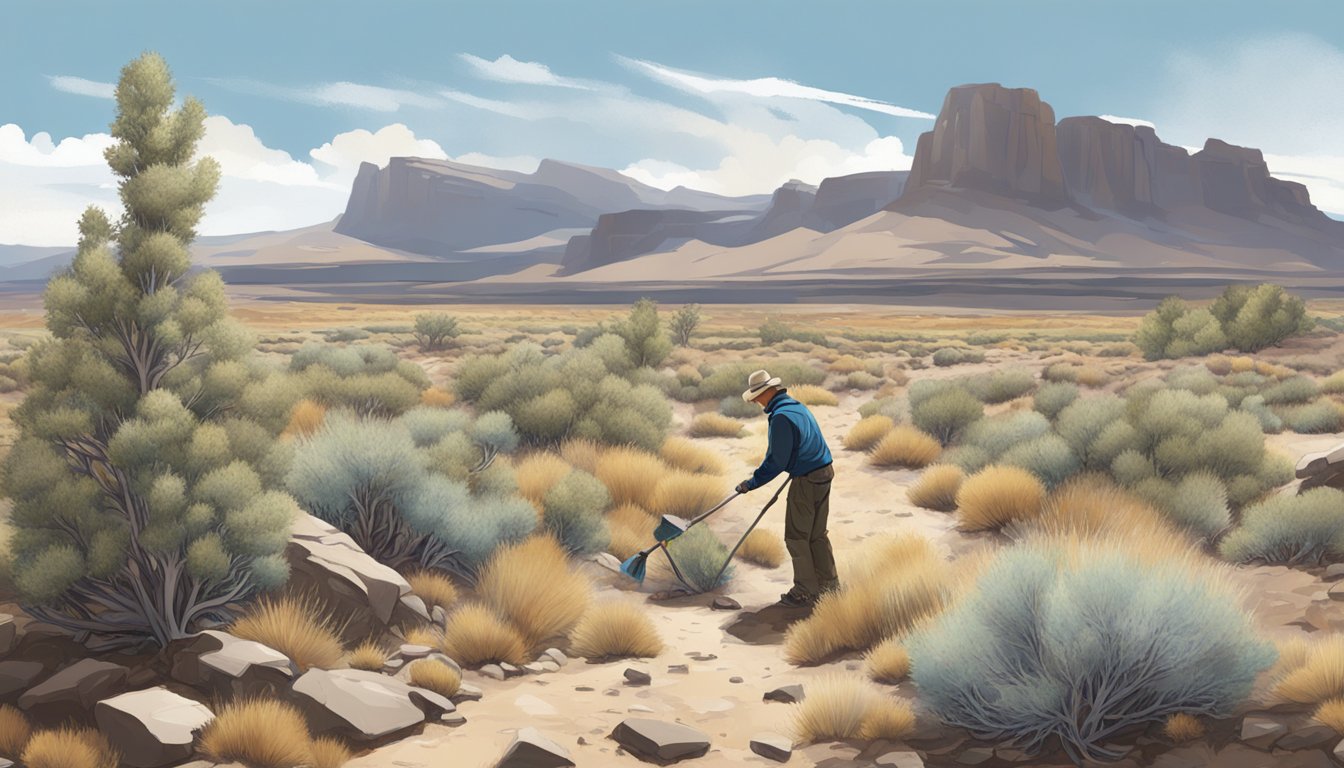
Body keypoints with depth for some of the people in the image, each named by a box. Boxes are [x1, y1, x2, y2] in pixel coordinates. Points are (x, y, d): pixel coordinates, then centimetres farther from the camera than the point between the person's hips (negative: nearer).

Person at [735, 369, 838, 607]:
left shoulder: (781, 417, -20)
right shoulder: (797, 406, 11)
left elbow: (776, 461, -20)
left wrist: (752, 483, -10)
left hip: (806, 480, -9)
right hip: (824, 473, 9)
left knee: (796, 537, 2)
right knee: (817, 535, 18)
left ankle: (806, 592, 9)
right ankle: (829, 585, 24)